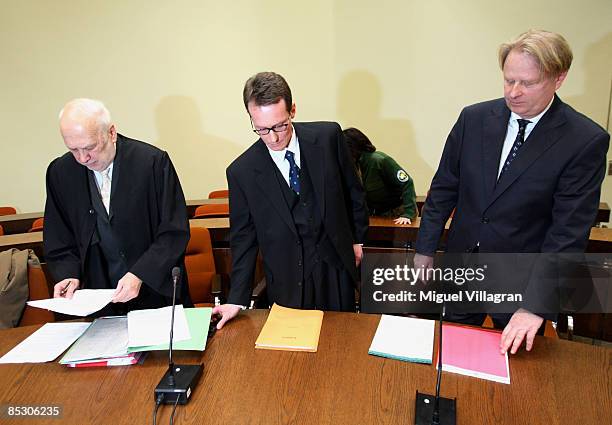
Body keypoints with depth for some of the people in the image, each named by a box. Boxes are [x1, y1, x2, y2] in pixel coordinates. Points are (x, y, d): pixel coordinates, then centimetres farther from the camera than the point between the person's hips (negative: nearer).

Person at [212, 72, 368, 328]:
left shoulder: (328, 136, -9)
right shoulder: (241, 172, -11)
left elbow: (352, 190, 5)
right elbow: (243, 237, -4)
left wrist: (357, 239, 9)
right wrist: (237, 299, -7)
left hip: (336, 267, 2)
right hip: (287, 282, -1)